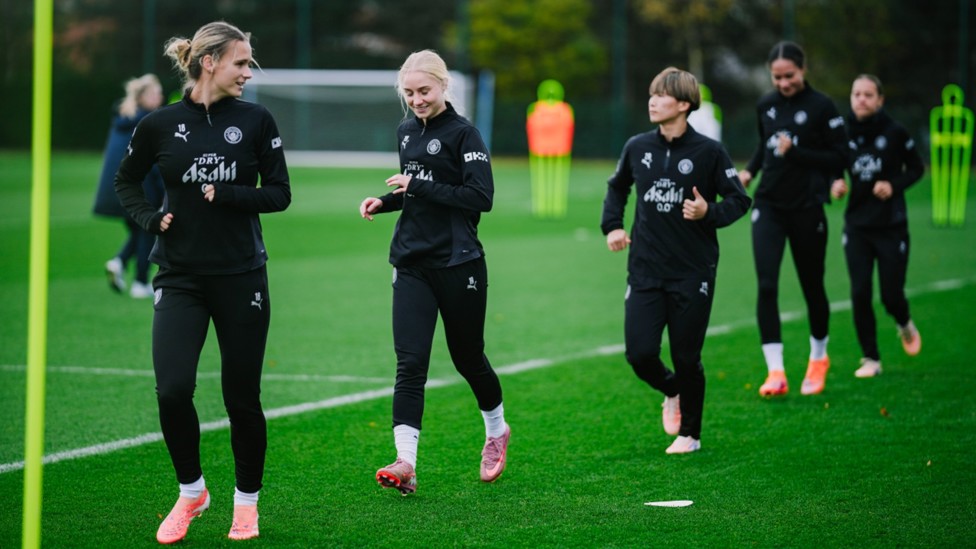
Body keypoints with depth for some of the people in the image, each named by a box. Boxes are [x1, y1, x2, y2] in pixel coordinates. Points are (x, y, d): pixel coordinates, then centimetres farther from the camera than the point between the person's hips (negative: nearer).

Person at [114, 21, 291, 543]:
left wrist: (227, 195, -14)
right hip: (180, 279, 0)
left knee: (242, 396, 4)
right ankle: (191, 490, 10)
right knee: (172, 390, -13)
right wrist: (150, 218, -3)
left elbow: (279, 194, 1)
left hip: (241, 277, 0)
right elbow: (125, 180, 15)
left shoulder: (256, 120, -1)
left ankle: (246, 501, 23)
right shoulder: (160, 125, -1)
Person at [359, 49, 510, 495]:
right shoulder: (406, 132, 12)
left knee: (467, 357, 11)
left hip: (458, 264, -5)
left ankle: (496, 430, 38)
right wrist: (386, 202, 5)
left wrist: (420, 185, -19)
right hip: (412, 264, 5)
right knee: (409, 363, -8)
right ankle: (405, 462, -16)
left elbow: (481, 197, -17)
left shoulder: (463, 133, -10)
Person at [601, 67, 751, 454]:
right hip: (645, 272, 3)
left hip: (693, 273, -3)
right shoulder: (638, 147, 4)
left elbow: (740, 200, -1)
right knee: (640, 353, -6)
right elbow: (617, 187, 23)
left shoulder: (708, 152, -7)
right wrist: (612, 226, 9)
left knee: (687, 358, 2)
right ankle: (671, 392, 28)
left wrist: (709, 212, -20)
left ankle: (690, 434, 22)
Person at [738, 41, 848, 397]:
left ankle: (818, 358, 35)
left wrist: (795, 153, -19)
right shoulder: (766, 106, 7)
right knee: (766, 285, -12)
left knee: (812, 286, 10)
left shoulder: (821, 107, -9)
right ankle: (775, 372, -13)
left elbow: (840, 159, -10)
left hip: (806, 208, -3)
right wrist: (750, 171, 9)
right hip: (769, 206, 3)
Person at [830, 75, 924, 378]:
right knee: (860, 293, -5)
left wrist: (894, 185, -15)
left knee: (891, 295, -1)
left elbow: (916, 168, 2)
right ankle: (870, 359, 8)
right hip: (857, 224, 2)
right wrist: (835, 184, -10)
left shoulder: (895, 132, -10)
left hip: (891, 225, -2)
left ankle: (905, 325, 35)